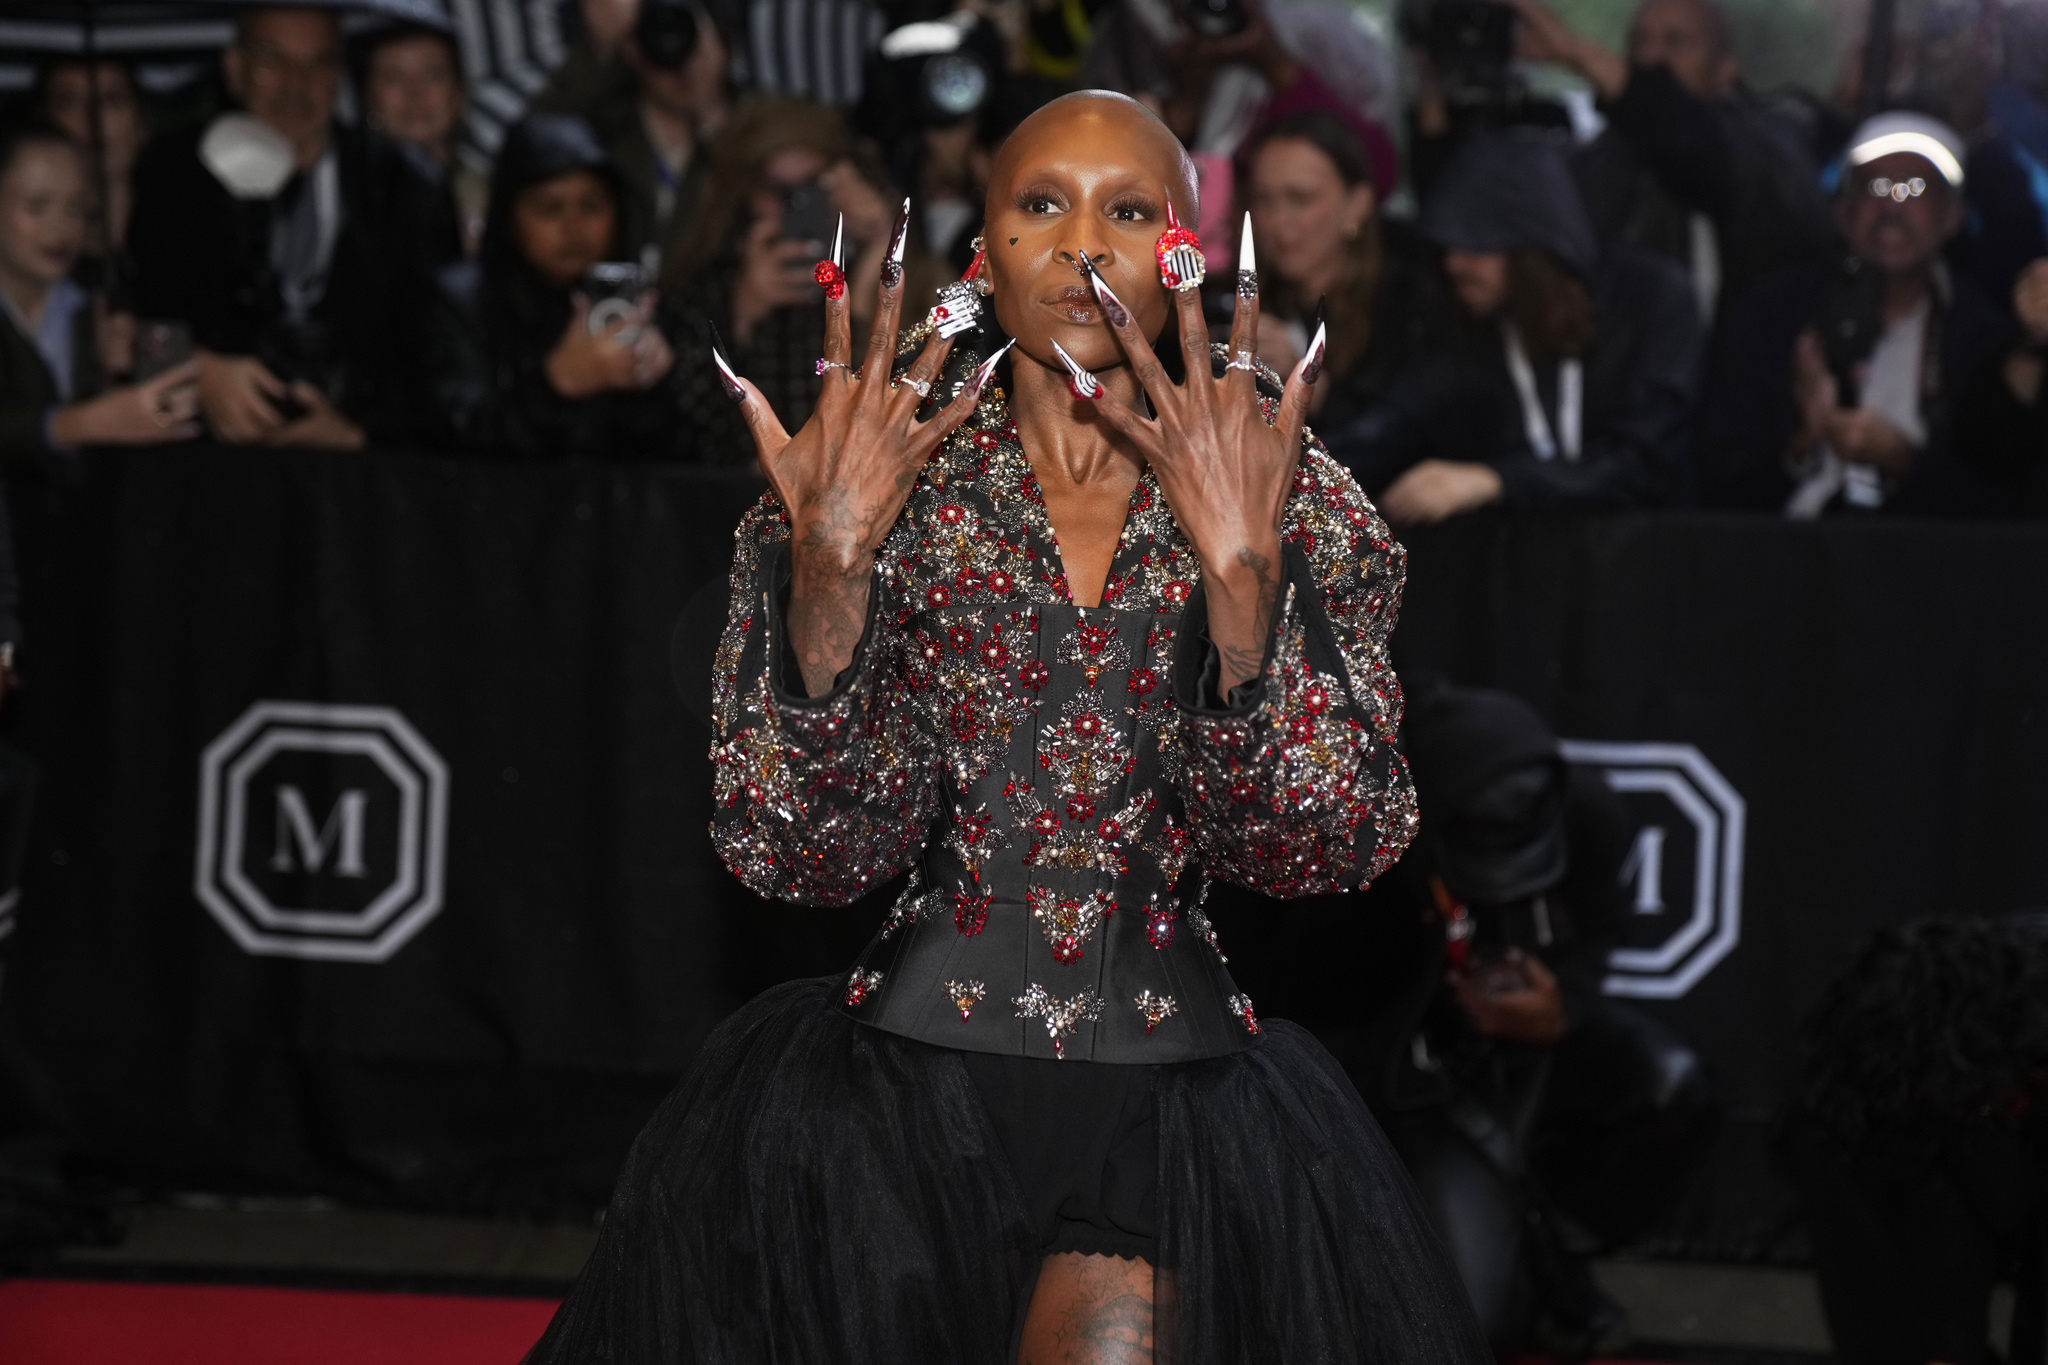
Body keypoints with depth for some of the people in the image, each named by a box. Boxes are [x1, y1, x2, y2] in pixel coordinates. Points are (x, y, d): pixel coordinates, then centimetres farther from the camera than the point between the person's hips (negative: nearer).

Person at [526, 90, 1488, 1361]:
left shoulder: (1297, 500, 1)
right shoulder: (896, 485, 0)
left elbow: (1325, 843, -11)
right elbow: (808, 847, -9)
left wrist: (1242, 572, -24)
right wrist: (831, 565, -22)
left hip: (1172, 1101, 0)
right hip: (911, 1088, 0)